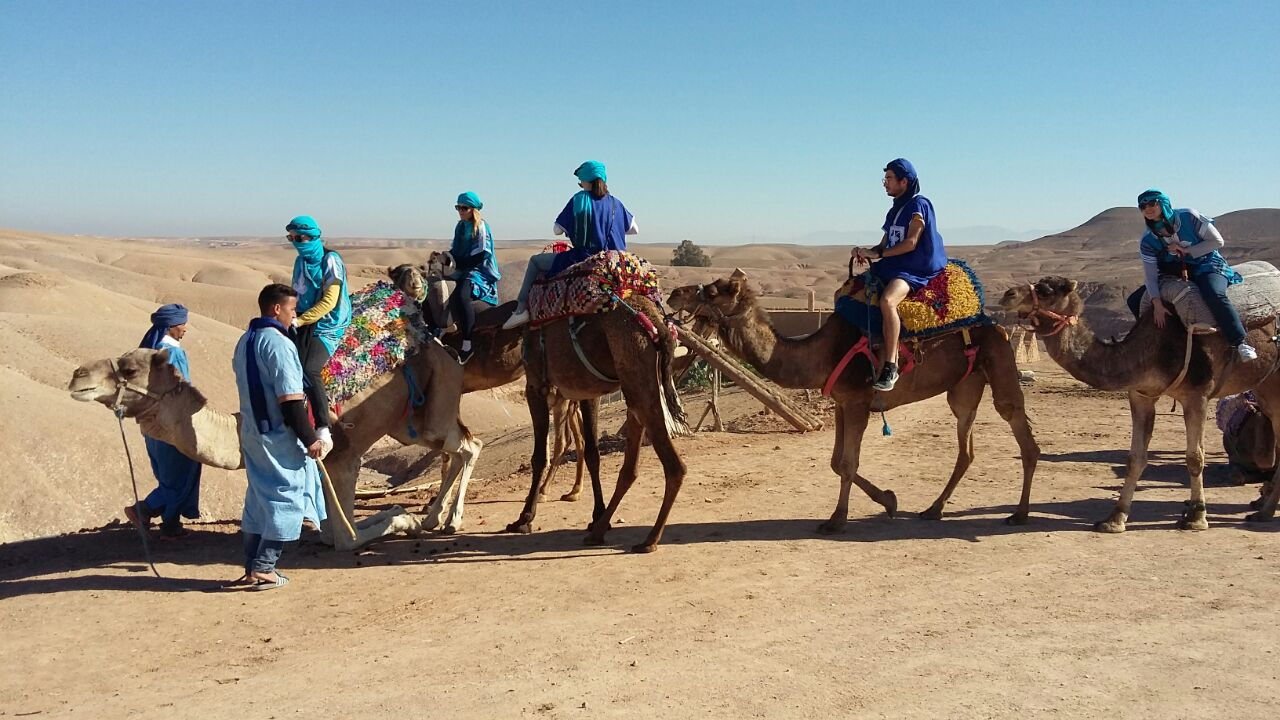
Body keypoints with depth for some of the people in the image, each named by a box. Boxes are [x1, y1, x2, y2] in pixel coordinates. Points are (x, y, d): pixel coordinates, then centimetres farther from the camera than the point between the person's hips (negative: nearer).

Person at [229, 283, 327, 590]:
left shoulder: (244, 342, 11)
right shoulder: (279, 344, -17)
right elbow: (290, 399, -20)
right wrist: (309, 438, -16)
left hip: (251, 432, 9)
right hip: (279, 435, -9)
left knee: (258, 497, 15)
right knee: (286, 496, 0)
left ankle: (251, 566, 19)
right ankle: (263, 568, 0)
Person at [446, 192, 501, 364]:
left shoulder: (481, 227, -9)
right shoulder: (460, 226, 12)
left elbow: (479, 255, -16)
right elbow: (455, 250, 17)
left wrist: (457, 264, -17)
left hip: (480, 271, -9)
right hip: (464, 271, 9)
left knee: (461, 296, -34)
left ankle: (467, 345, -32)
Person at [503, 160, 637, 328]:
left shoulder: (579, 200, -5)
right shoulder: (615, 203, 5)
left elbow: (557, 230, -2)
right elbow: (633, 229, 13)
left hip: (582, 258, -5)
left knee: (535, 261, 13)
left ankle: (521, 309, 5)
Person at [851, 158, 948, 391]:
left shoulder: (919, 205, -7)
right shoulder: (896, 209, 19)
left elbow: (911, 243, -15)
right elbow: (884, 245, 18)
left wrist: (876, 254, -16)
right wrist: (866, 253, -3)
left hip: (917, 270, -10)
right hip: (892, 267, 10)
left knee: (887, 300, -37)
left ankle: (890, 366, -37)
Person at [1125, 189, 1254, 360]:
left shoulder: (1188, 217, -14)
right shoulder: (1147, 241, -6)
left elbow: (1218, 241, -10)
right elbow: (1150, 274, -12)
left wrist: (1186, 251, -19)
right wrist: (1157, 303, -24)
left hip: (1206, 265, -5)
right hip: (1174, 272, 5)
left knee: (1214, 295, -37)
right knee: (1135, 300, -5)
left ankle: (1240, 343, -30)